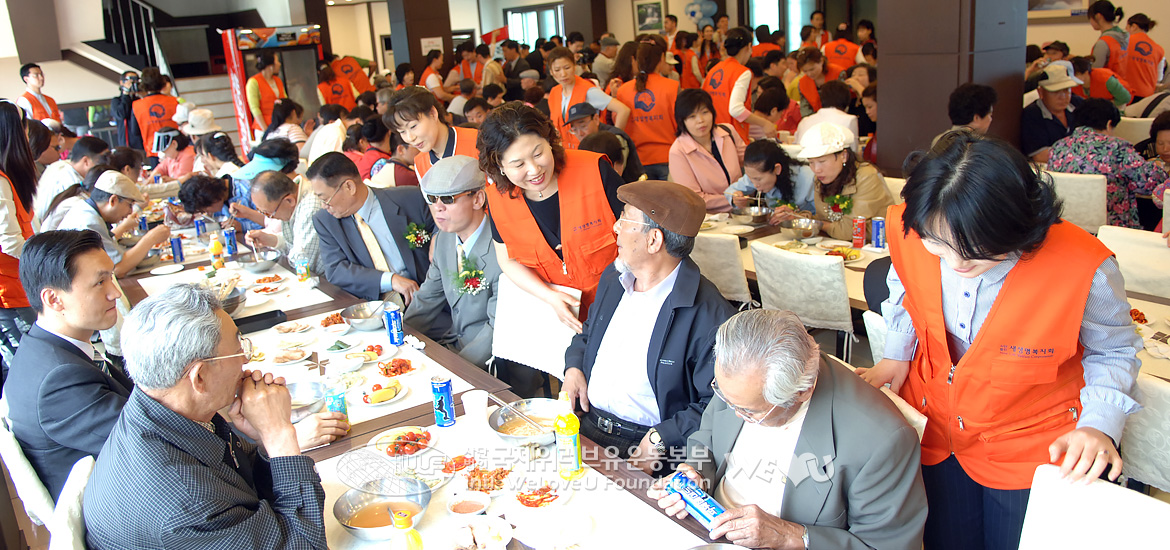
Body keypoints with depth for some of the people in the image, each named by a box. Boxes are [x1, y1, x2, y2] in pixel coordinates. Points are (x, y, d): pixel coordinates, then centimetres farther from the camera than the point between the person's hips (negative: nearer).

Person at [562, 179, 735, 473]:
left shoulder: (710, 315, -17)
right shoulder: (613, 278, 9)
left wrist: (661, 438, -21)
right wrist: (574, 366, 9)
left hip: (642, 446, -7)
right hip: (583, 424, 7)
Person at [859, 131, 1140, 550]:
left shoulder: (1084, 268, -29)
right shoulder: (909, 232, -21)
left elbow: (1114, 350, -7)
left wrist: (1099, 425, -21)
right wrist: (897, 354, -3)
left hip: (1030, 448, -3)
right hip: (933, 430, 3)